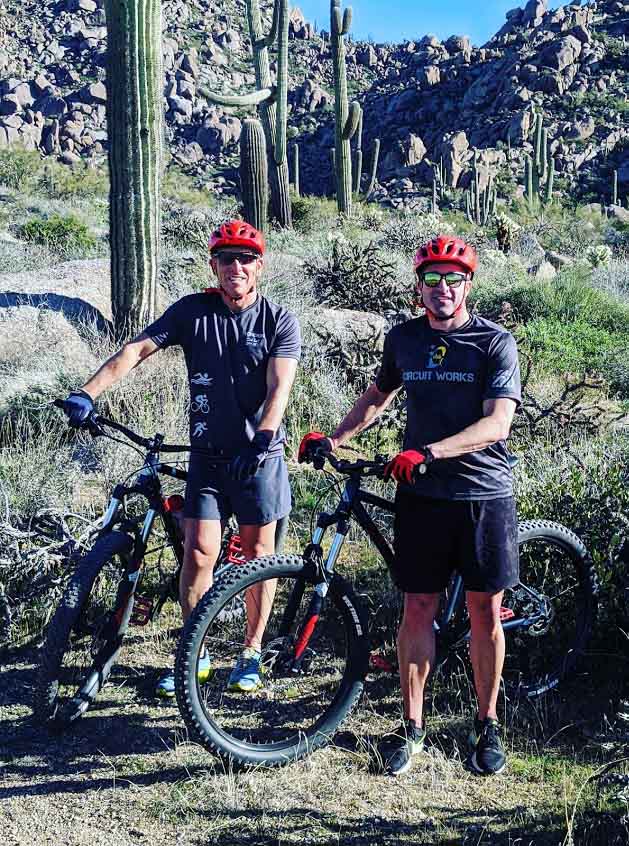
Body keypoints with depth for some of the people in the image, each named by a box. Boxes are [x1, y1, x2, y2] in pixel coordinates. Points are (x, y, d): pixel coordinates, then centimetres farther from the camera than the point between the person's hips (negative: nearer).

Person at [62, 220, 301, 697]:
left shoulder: (280, 321, -5)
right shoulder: (193, 312, -1)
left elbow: (279, 388, -16)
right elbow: (137, 350, -11)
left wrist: (263, 436, -34)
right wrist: (88, 393, -24)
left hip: (259, 454, -1)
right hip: (208, 453, 1)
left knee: (258, 553, 6)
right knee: (199, 551, -4)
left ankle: (252, 653, 22)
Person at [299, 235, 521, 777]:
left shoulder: (495, 342, -6)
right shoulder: (403, 338, 6)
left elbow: (496, 423, -16)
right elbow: (379, 394, 23)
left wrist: (428, 453, -28)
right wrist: (334, 439, 12)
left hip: (485, 494, -2)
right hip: (422, 495, 2)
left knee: (486, 613, 5)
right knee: (418, 610, 5)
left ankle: (487, 723, 22)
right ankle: (413, 725, 18)